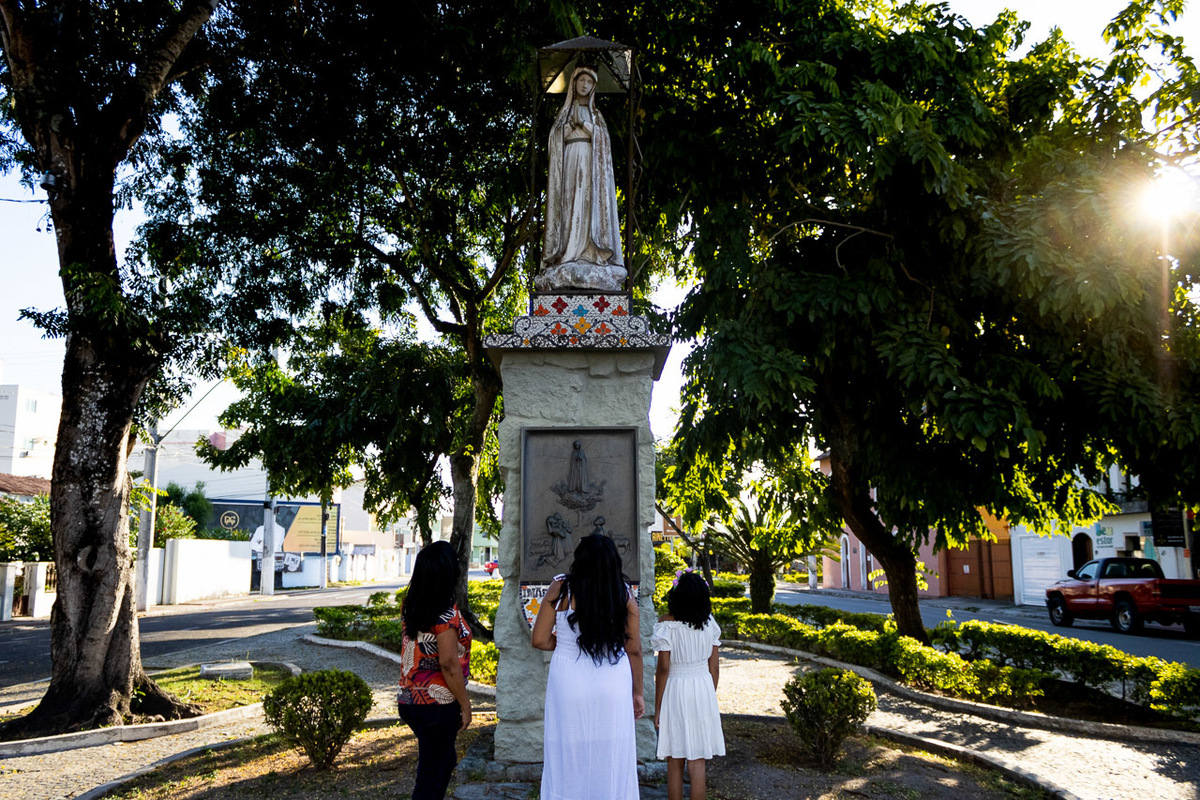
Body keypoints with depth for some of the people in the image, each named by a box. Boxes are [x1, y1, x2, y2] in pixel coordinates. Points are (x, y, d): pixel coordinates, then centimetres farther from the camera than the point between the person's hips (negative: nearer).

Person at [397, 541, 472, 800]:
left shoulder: (409, 606, 3)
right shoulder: (446, 613, -20)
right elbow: (448, 663, -21)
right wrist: (465, 703, -14)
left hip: (410, 701, 8)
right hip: (438, 704, -8)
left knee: (445, 760, 25)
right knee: (431, 775, 4)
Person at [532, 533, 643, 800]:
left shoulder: (561, 588, -7)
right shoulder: (624, 593, -3)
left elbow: (539, 640, -6)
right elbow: (634, 649, 1)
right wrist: (637, 693, 12)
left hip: (569, 685, -1)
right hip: (613, 687, 1)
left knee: (569, 757, 11)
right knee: (612, 761, 12)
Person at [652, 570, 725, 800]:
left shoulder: (666, 624, -13)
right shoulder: (709, 623, -1)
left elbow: (663, 669, -11)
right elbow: (714, 667, 4)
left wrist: (657, 708, -3)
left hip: (675, 690, -3)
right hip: (703, 689, 3)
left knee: (675, 763, 8)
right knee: (697, 763, 6)